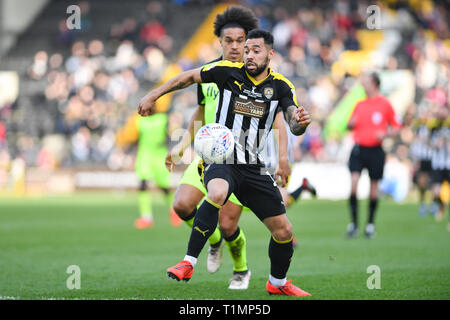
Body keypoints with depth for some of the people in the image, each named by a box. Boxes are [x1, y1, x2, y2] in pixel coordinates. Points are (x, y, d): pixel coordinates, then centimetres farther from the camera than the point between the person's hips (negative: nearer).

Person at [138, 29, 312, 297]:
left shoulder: (281, 87, -1)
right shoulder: (228, 71, -5)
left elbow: (294, 125, -13)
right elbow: (189, 77, 9)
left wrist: (301, 123, -37)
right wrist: (153, 96, 9)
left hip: (254, 168, 3)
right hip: (220, 159, -3)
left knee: (284, 230, 4)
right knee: (217, 193, -38)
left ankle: (277, 283, 33)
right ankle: (188, 263, -31)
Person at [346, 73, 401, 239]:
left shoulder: (385, 104, 0)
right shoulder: (359, 104, 11)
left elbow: (396, 127, 5)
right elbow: (350, 125, 21)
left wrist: (385, 134, -13)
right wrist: (351, 123, -2)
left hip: (375, 150, -2)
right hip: (359, 149, 2)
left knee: (373, 186, 4)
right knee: (354, 181, -13)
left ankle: (370, 224, 18)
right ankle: (353, 223, -6)